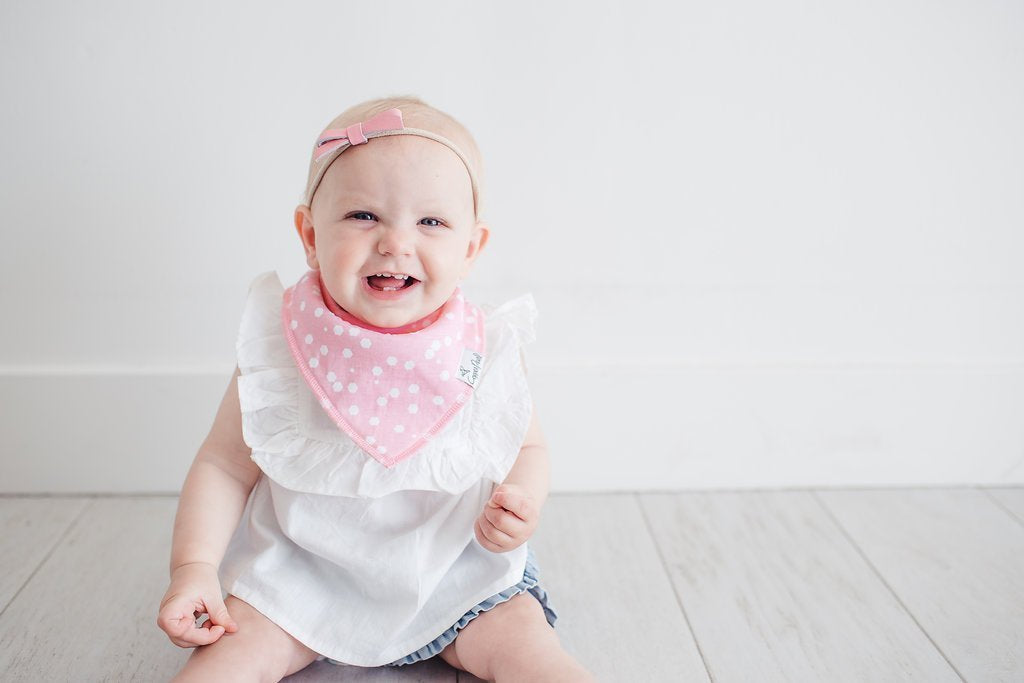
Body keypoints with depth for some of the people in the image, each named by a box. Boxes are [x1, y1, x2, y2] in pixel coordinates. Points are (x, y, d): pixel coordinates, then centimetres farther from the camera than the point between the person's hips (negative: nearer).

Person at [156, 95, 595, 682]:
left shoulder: (488, 351, -14)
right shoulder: (279, 351, -15)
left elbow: (528, 447, 1)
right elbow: (224, 465, -4)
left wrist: (523, 502, -20)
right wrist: (194, 567, -14)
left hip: (456, 574, 0)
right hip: (307, 572, 1)